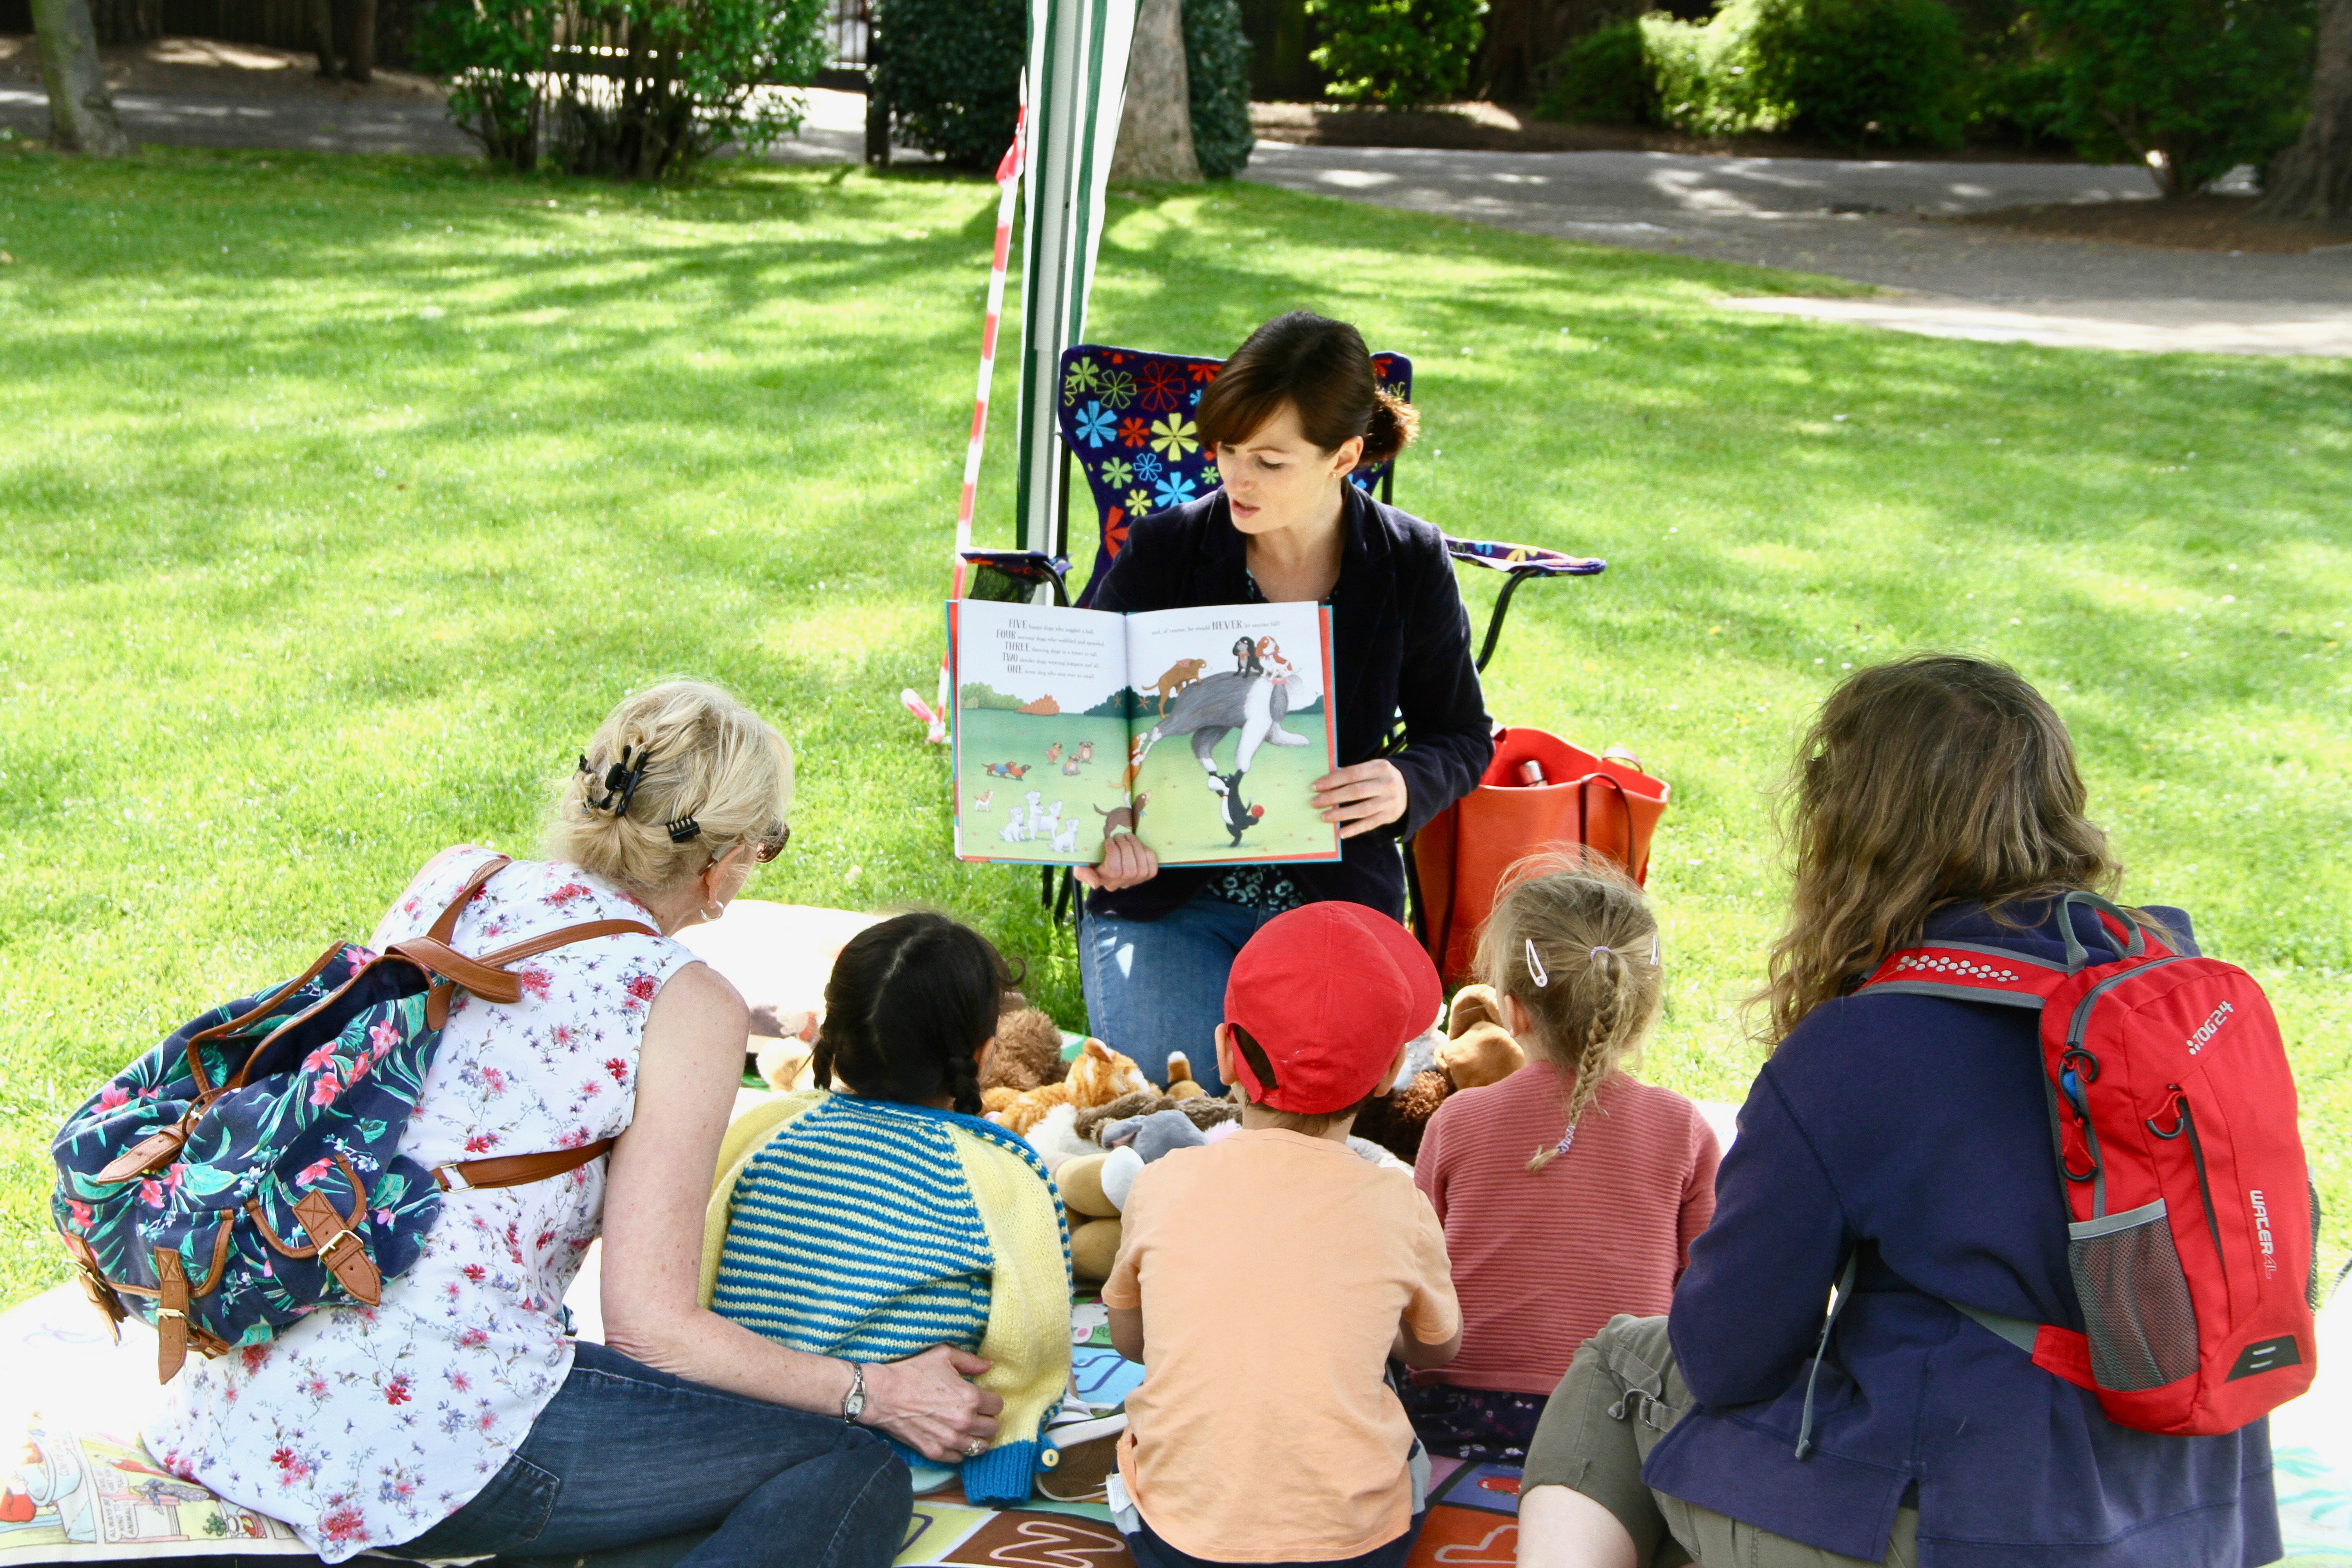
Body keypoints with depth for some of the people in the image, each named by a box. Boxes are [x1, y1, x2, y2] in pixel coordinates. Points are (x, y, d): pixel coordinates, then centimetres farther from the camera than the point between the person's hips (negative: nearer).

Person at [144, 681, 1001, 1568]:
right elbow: (647, 1321, -10)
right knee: (856, 1472, -1)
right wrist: (878, 1394, 1)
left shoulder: (451, 882, 9)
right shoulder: (687, 1005, -9)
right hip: (419, 1445, -8)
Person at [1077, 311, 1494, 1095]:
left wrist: (1406, 787, -17)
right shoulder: (1163, 550, -7)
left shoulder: (1412, 567, -4)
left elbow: (1463, 736, 7)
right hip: (1165, 895, -1)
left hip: (1341, 900, 1)